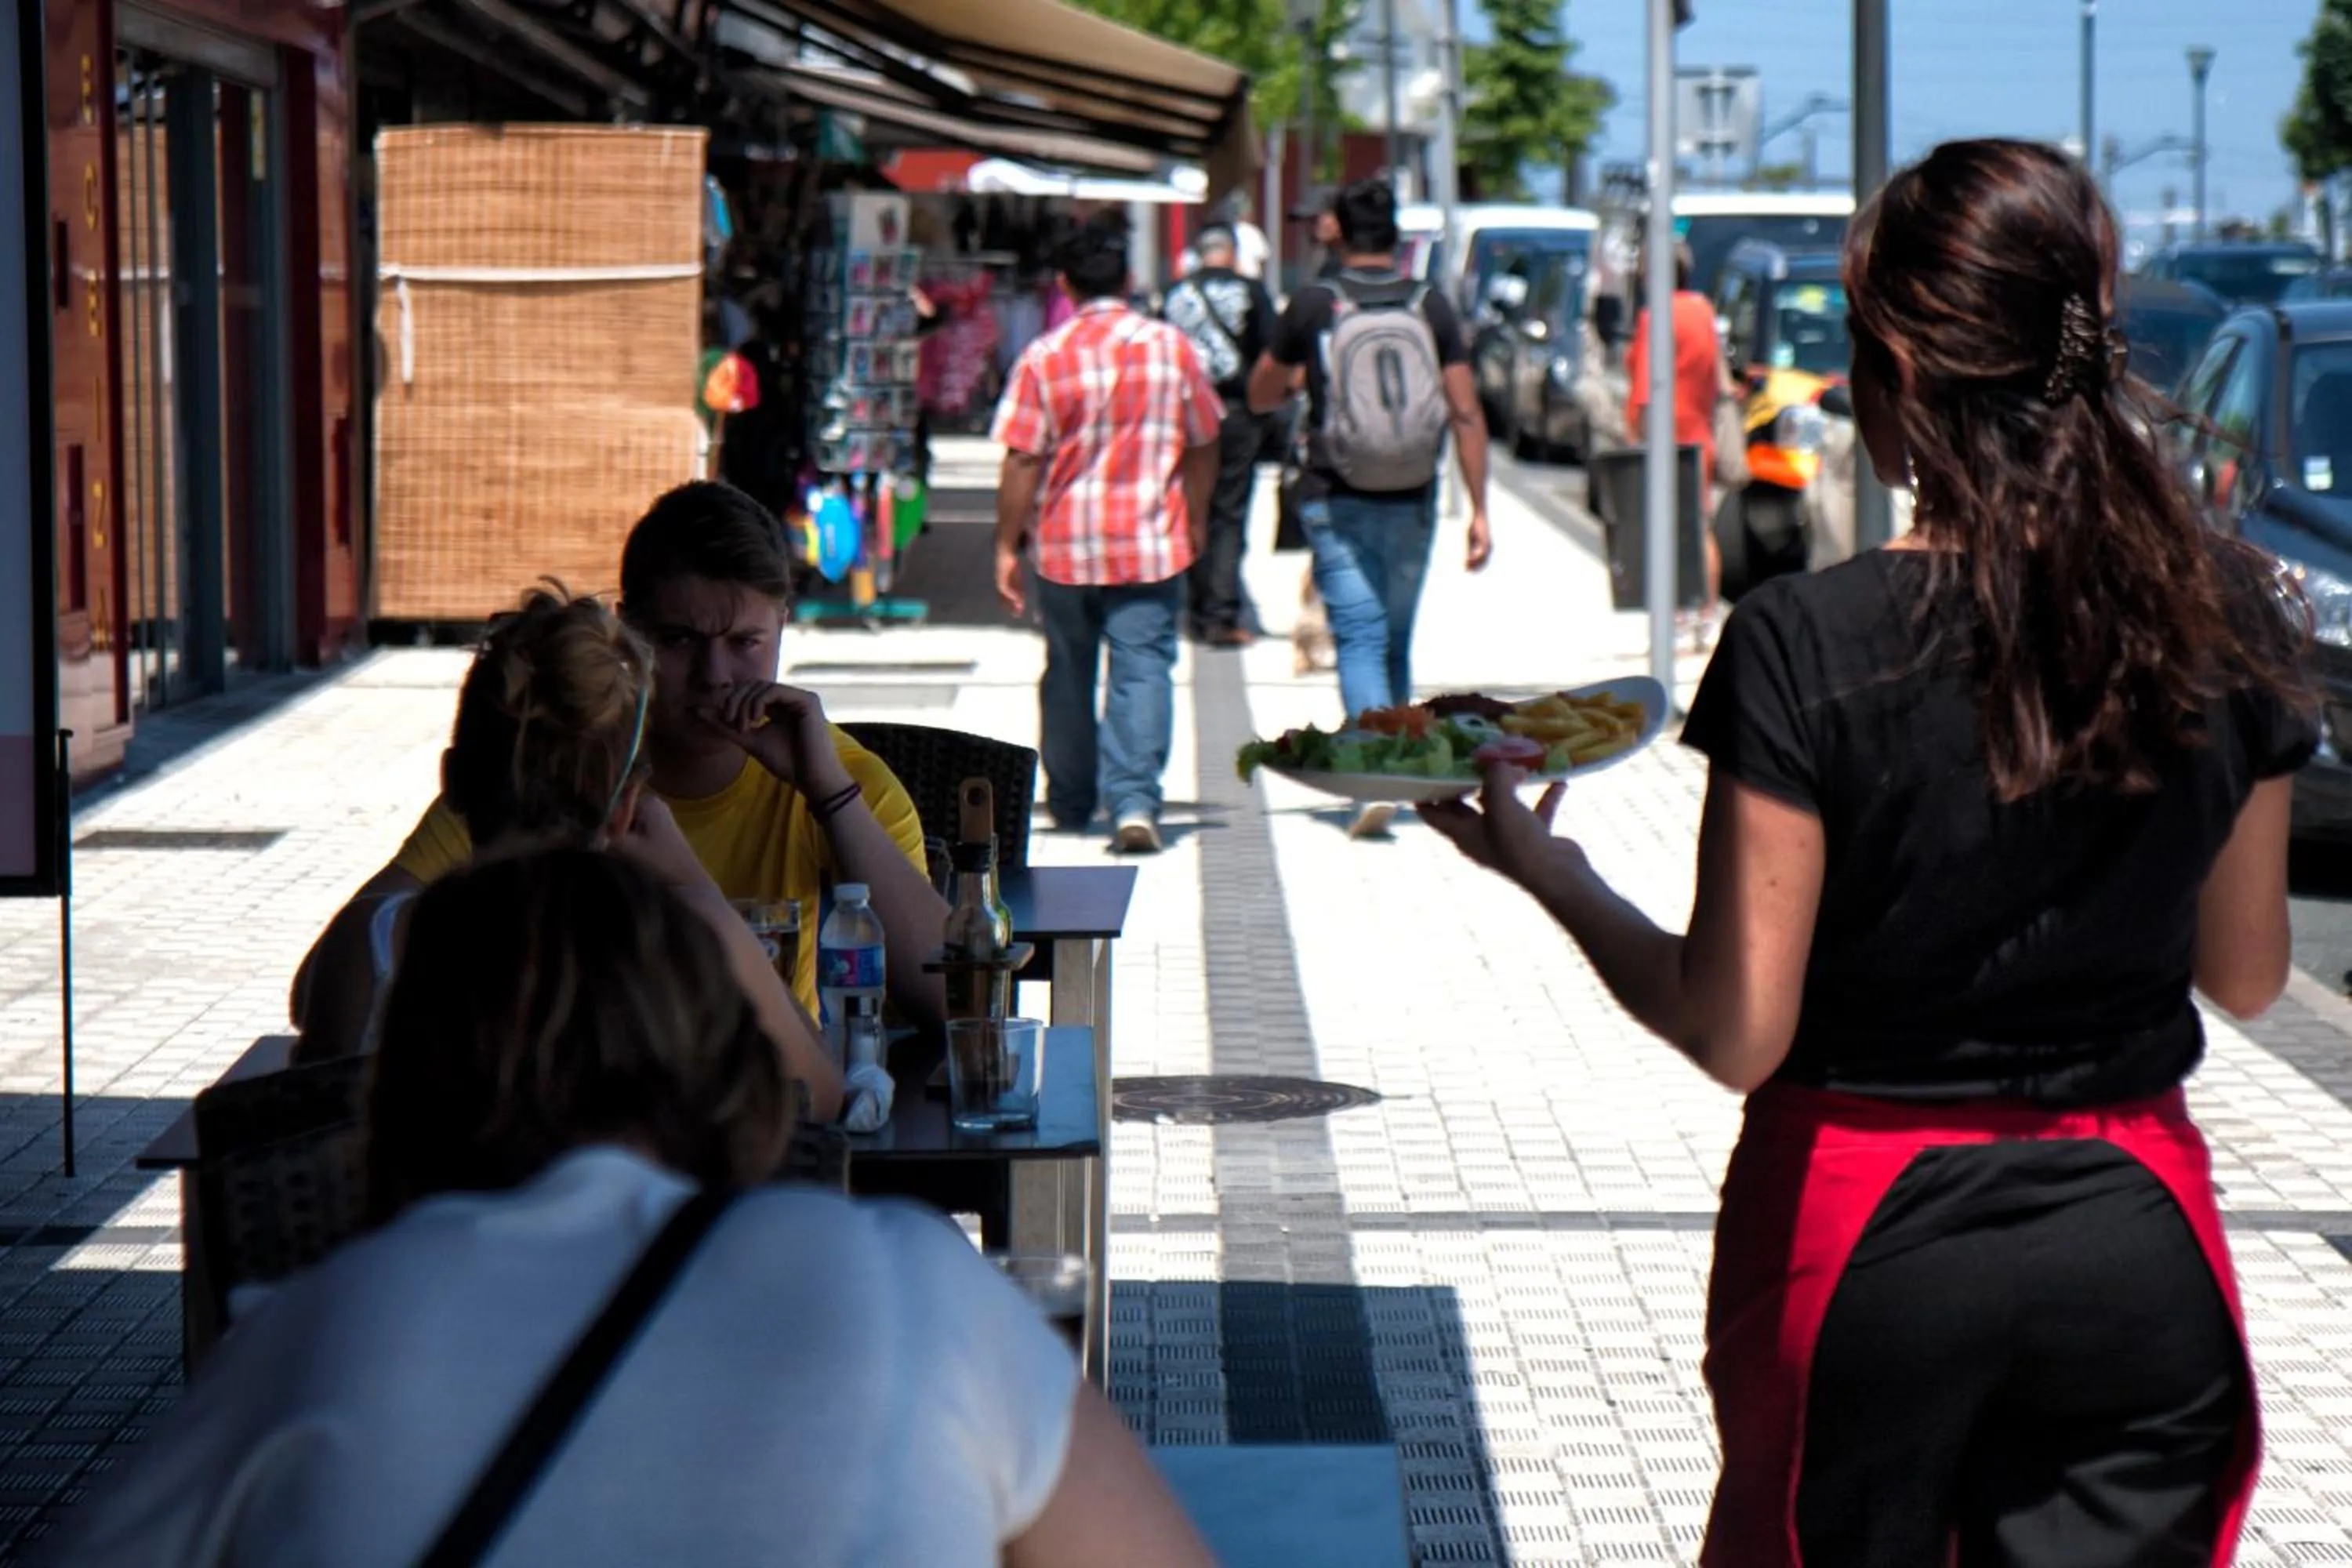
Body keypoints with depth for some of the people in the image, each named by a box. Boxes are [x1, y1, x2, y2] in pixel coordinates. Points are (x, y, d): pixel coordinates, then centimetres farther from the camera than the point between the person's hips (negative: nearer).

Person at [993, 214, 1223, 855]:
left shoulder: (1044, 357, -6)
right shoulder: (1171, 347, -1)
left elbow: (1022, 461, -7)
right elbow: (1203, 445, 8)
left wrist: (1007, 546, 1)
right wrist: (1195, 521, 23)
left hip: (1064, 546, 0)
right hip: (1150, 545, 0)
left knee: (1069, 675, 16)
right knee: (1142, 669, -3)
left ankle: (1070, 803, 28)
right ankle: (1134, 800, -19)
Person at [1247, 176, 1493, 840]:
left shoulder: (1313, 306, -6)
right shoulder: (1431, 307, -2)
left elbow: (1260, 397, 6)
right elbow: (1467, 416, -5)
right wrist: (1479, 511, -1)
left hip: (1337, 503, -2)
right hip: (1411, 506, 2)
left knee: (1361, 640, -5)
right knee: (1396, 641, 16)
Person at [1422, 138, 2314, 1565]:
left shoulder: (1810, 646, -15)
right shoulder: (2227, 619, -4)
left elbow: (1735, 1033, -12)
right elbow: (2248, 975, 7)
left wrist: (1553, 877, 3)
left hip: (1866, 1244, -2)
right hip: (2139, 1248, 2)